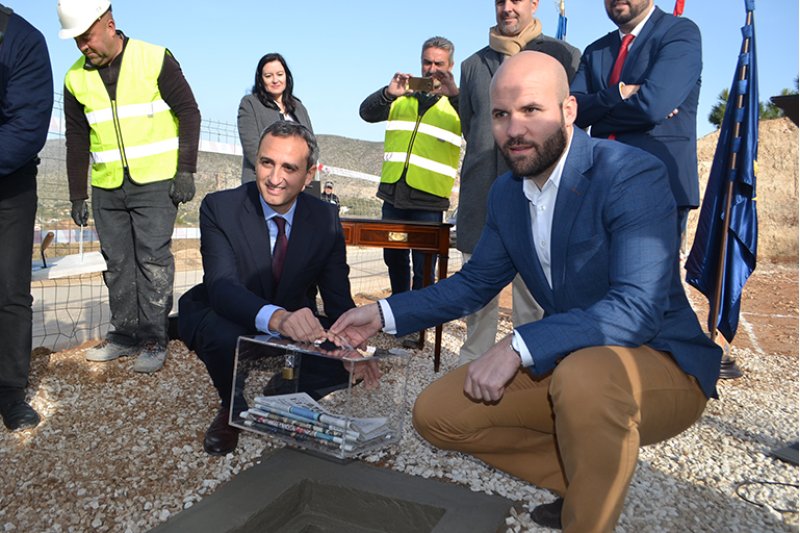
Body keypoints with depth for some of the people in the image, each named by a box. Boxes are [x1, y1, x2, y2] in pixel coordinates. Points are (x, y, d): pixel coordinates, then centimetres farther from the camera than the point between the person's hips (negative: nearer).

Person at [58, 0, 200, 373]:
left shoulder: (155, 60, -6)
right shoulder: (76, 79, 6)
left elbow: (189, 113, -3)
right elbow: (77, 140, 12)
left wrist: (186, 170, -9)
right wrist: (77, 195, 11)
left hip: (156, 182, -4)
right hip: (106, 189, 5)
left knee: (153, 259, -5)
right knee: (117, 262, 9)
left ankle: (154, 338, 3)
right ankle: (124, 334, 20)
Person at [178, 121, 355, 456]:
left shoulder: (326, 220, -9)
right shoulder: (219, 208, -18)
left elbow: (338, 299, -10)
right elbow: (222, 286, -32)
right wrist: (276, 317, -54)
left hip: (292, 323, 3)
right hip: (225, 320, -2)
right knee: (226, 339, -37)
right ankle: (232, 409, -1)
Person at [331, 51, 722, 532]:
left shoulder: (633, 175, -20)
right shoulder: (506, 193, 2)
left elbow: (638, 308, -30)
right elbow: (475, 282, 13)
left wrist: (519, 346, -35)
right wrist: (386, 314, 4)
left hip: (660, 363, -6)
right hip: (563, 363, 7)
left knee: (584, 373, -40)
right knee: (436, 413, -2)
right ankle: (592, 481, 8)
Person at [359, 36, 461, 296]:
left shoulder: (457, 100, 5)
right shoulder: (401, 95, 14)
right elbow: (367, 113, 1)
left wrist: (454, 95, -29)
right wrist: (388, 93, -19)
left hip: (429, 199, -4)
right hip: (393, 193, 4)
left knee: (423, 267, 0)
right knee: (394, 258, 15)